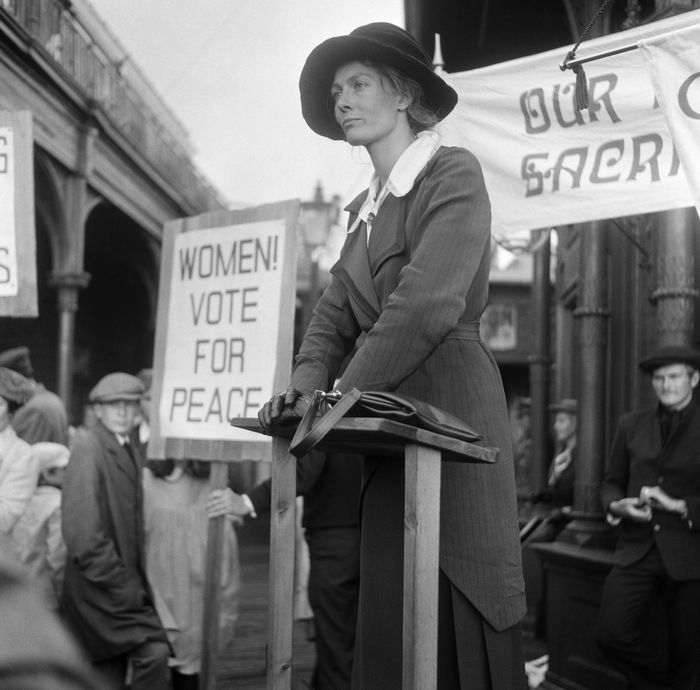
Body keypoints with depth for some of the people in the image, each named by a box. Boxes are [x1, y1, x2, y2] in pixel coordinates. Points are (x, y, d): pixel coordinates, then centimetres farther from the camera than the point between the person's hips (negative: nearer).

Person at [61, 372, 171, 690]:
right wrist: (121, 584, -18)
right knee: (154, 652, -18)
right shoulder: (87, 446, -11)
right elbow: (82, 528, -18)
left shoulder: (127, 452, 15)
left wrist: (136, 582, 10)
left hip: (123, 585, 9)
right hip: (99, 587, -9)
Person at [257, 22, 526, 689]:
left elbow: (428, 303, -16)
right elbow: (334, 316, 15)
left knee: (458, 620, -6)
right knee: (388, 620, 4)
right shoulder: (364, 207, 21)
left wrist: (346, 394, -16)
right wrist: (306, 384, -4)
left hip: (451, 406, -7)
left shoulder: (453, 172, -3)